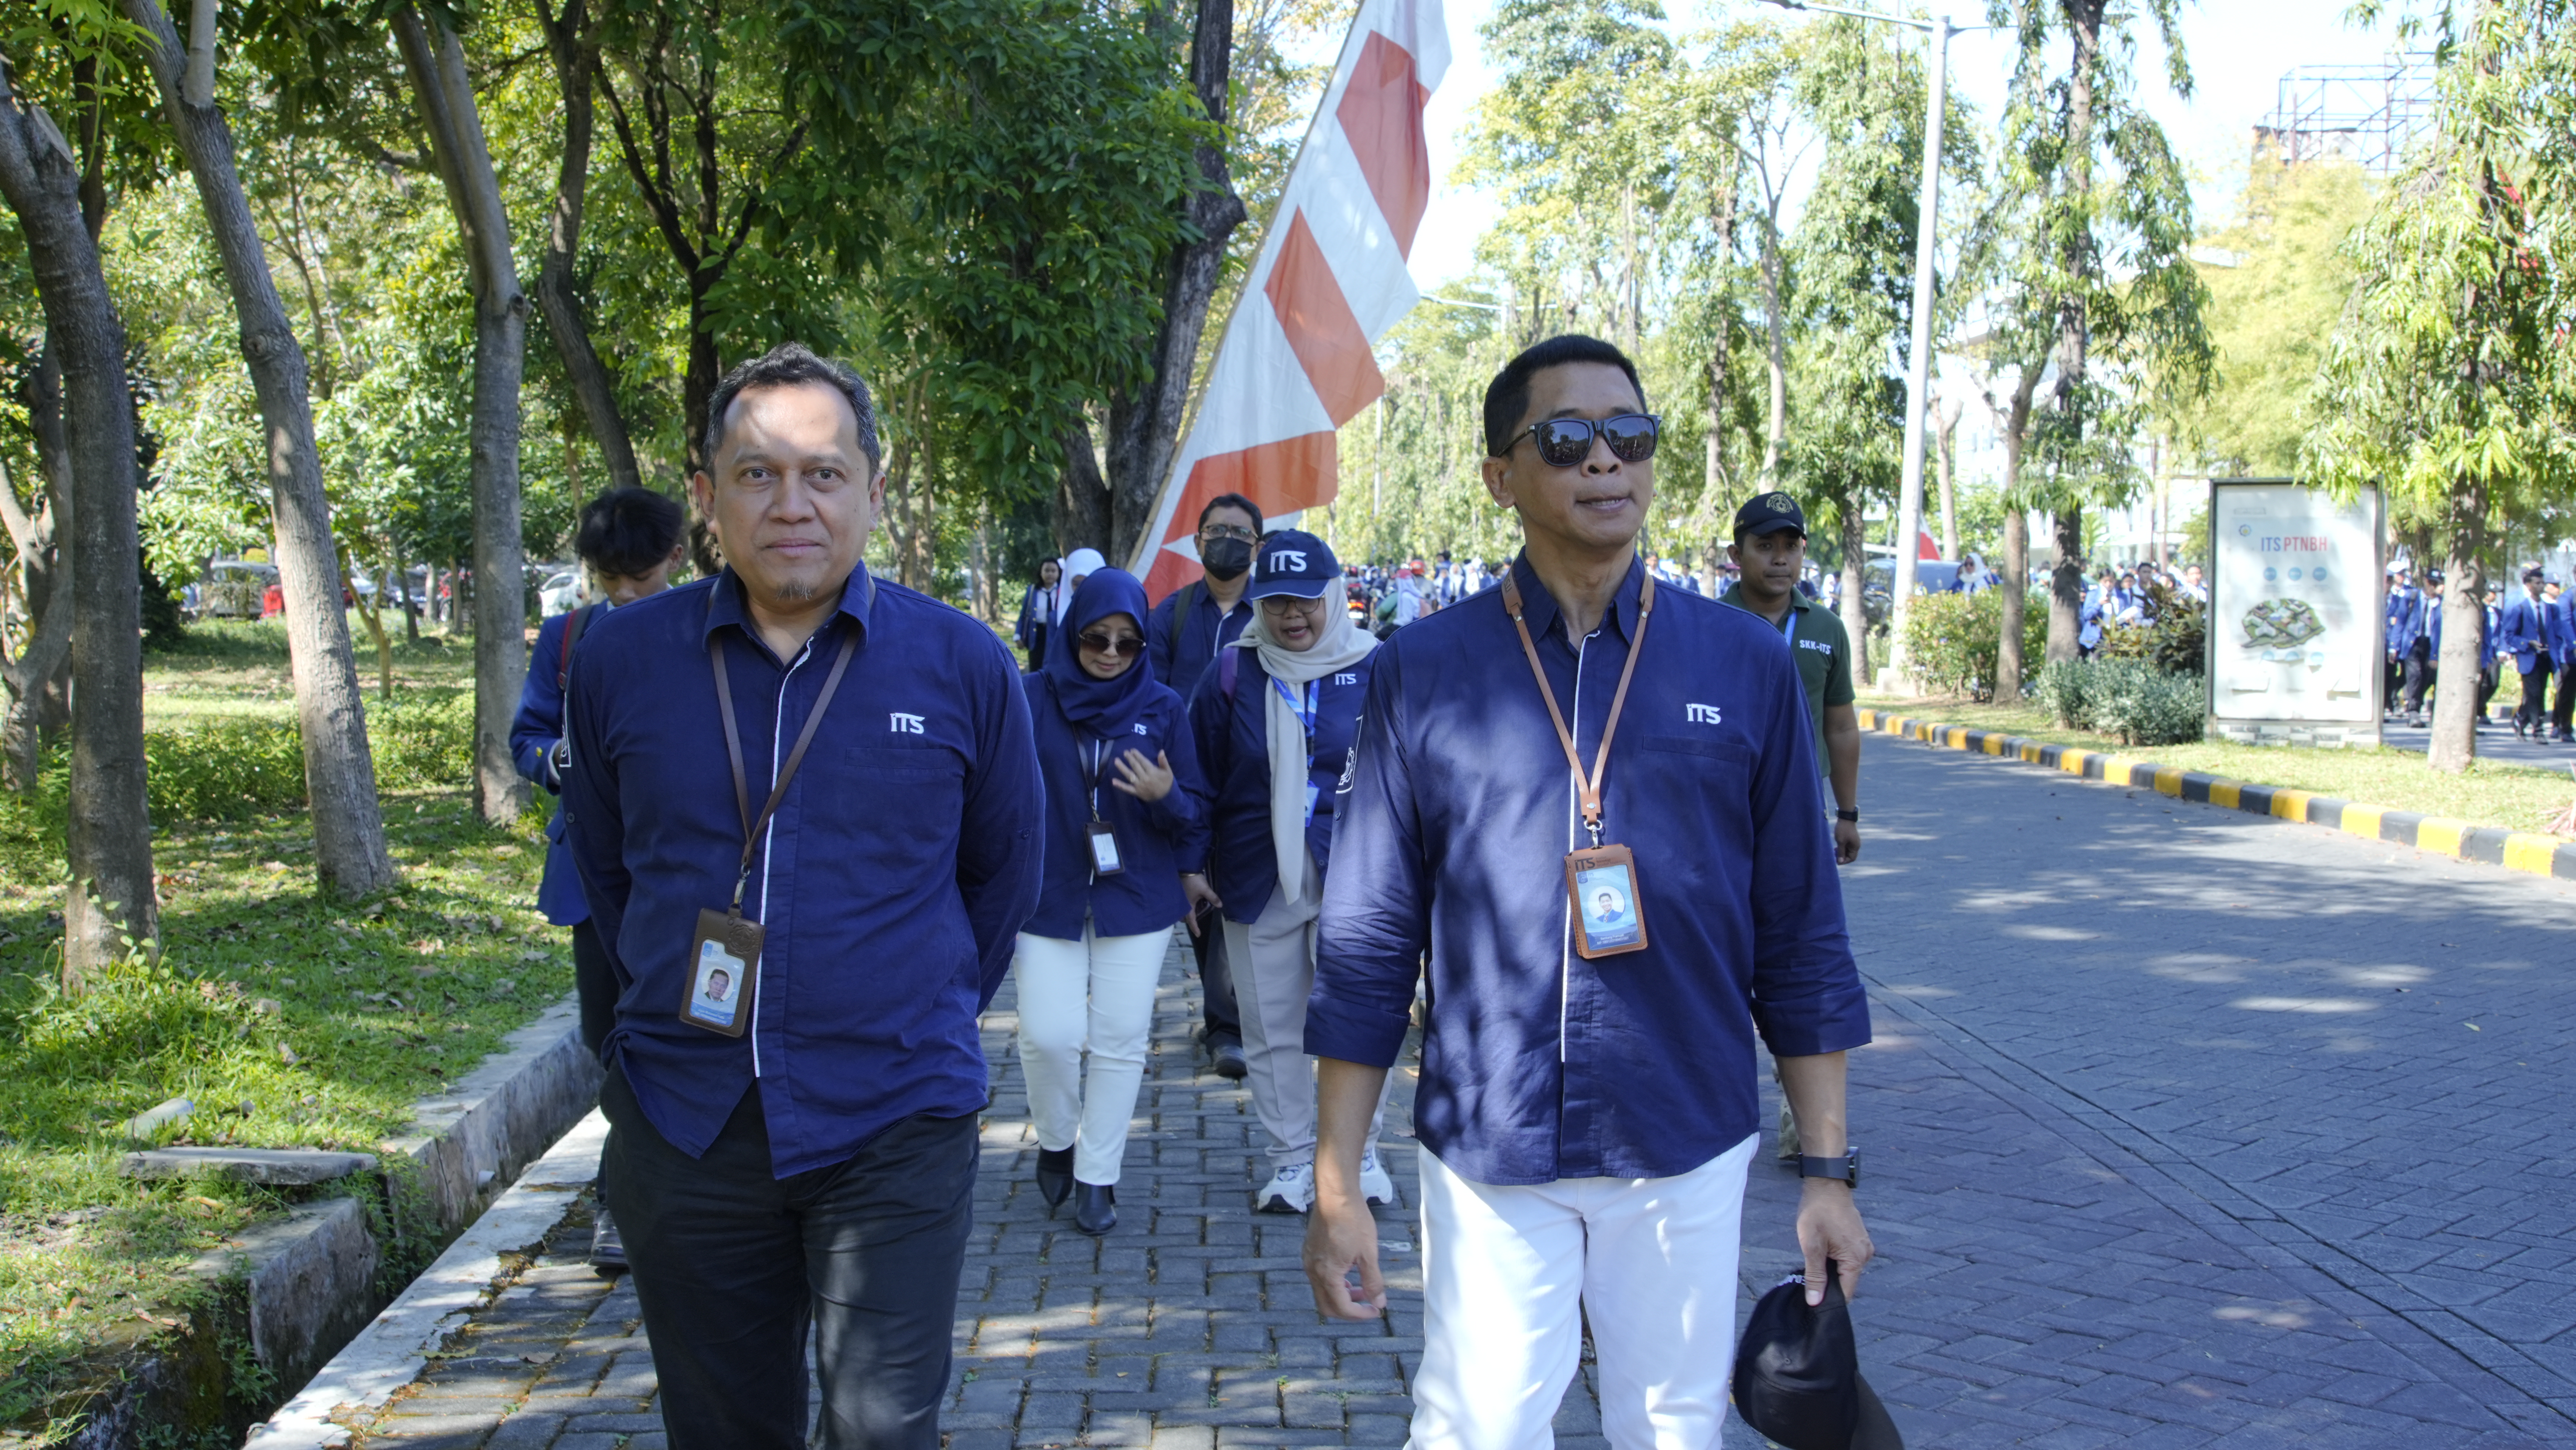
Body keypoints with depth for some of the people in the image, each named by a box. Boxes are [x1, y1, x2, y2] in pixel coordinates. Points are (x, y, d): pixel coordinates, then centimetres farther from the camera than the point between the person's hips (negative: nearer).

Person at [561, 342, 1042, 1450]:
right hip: (684, 1126, 2)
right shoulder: (620, 661, -1)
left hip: (893, 1129, -2)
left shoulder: (964, 666, -4)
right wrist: (680, 996, 13)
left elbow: (1003, 872, 10)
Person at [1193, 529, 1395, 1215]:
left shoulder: (1374, 670, -2)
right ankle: (1292, 1159, 21)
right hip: (1257, 883, 2)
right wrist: (1196, 868, 7)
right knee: (1272, 1029, 8)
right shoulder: (1233, 675, 1)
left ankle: (1358, 1153, 18)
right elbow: (1204, 777, 8)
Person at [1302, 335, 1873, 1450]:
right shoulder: (1424, 674, -1)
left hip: (1688, 1148, 1)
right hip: (1488, 1153, -1)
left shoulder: (1745, 664, 2)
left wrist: (1828, 1170, 4)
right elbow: (1368, 948, 1)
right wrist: (1337, 1186, -1)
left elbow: (1801, 939, 5)